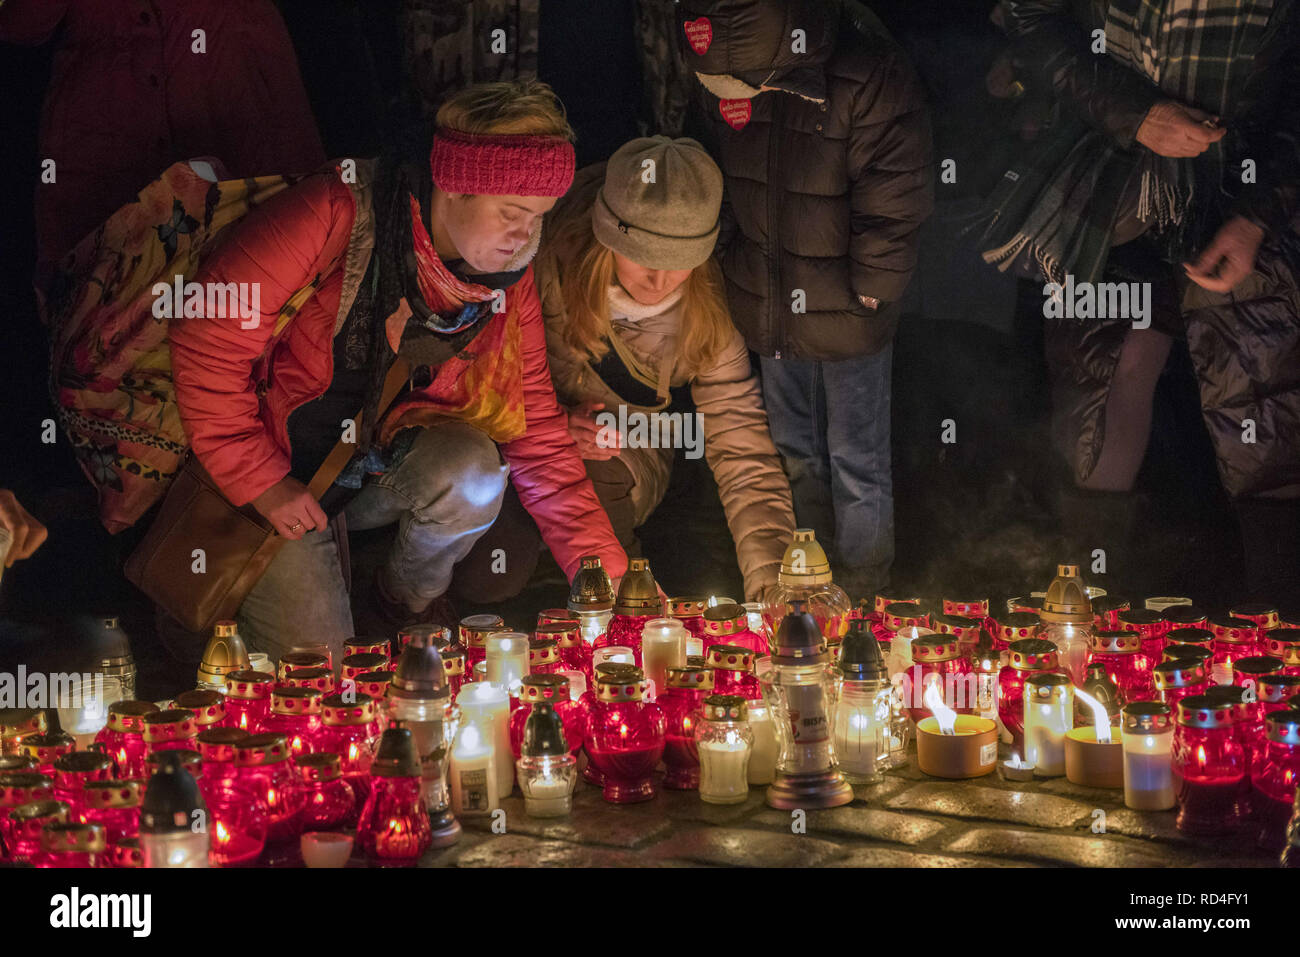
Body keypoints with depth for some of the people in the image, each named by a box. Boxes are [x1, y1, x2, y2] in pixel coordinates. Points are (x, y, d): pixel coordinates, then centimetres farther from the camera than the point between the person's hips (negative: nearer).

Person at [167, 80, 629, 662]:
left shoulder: (507, 279, -7)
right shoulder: (337, 215, -25)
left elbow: (536, 429, -2)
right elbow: (206, 339, -22)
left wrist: (600, 565, -11)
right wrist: (260, 482, -20)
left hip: (384, 470, 4)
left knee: (474, 473, -28)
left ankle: (411, 598, 4)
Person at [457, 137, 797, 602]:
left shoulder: (708, 307, -15)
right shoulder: (547, 259, -22)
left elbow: (741, 445, -16)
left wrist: (771, 577, -28)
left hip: (623, 463, 2)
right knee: (491, 573, -22)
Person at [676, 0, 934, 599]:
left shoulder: (870, 79, -28)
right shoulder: (724, 76, -9)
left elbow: (893, 211, -21)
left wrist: (866, 294, -13)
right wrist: (734, 262, 10)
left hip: (846, 318, -5)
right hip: (769, 312, 5)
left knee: (856, 459, 9)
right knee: (793, 449, 21)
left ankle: (861, 585, 30)